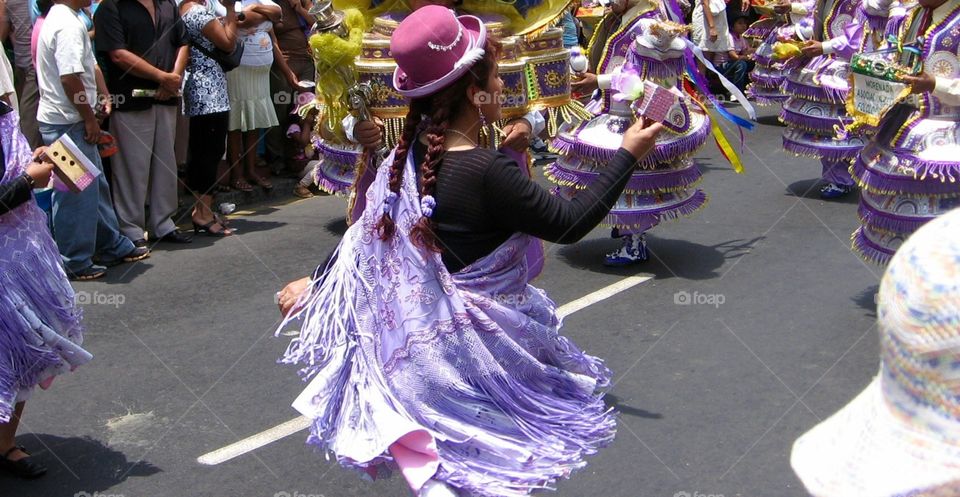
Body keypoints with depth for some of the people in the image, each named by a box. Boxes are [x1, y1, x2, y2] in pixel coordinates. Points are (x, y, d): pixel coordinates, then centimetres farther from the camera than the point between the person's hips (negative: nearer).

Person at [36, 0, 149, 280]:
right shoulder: (69, 25, -19)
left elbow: (89, 66, 19)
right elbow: (70, 78, -25)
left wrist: (103, 95, 7)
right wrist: (90, 118, -16)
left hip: (71, 120, 11)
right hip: (68, 122, -11)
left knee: (96, 185, 18)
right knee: (76, 193, -2)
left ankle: (113, 247, 30)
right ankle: (75, 263, 8)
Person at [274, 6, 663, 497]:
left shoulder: (413, 152, -3)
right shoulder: (489, 174, -25)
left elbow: (368, 231, 5)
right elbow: (570, 223, -16)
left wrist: (317, 283, 20)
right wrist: (628, 154, -7)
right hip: (478, 341, -7)